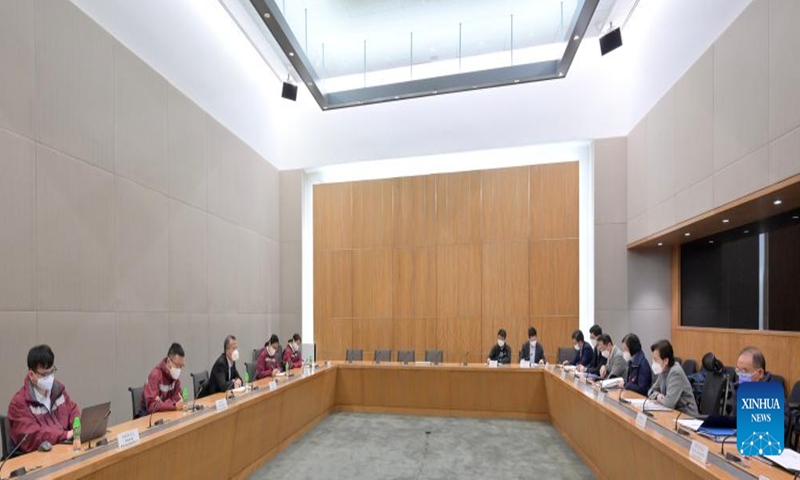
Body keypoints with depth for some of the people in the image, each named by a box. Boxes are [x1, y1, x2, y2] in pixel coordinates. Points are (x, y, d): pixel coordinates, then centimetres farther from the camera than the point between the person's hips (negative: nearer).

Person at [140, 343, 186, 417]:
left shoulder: (175, 374, -1)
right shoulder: (155, 375, -21)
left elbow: (176, 395, 4)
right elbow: (152, 406, -27)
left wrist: (179, 401, -17)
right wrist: (174, 406, -35)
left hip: (165, 413, 6)